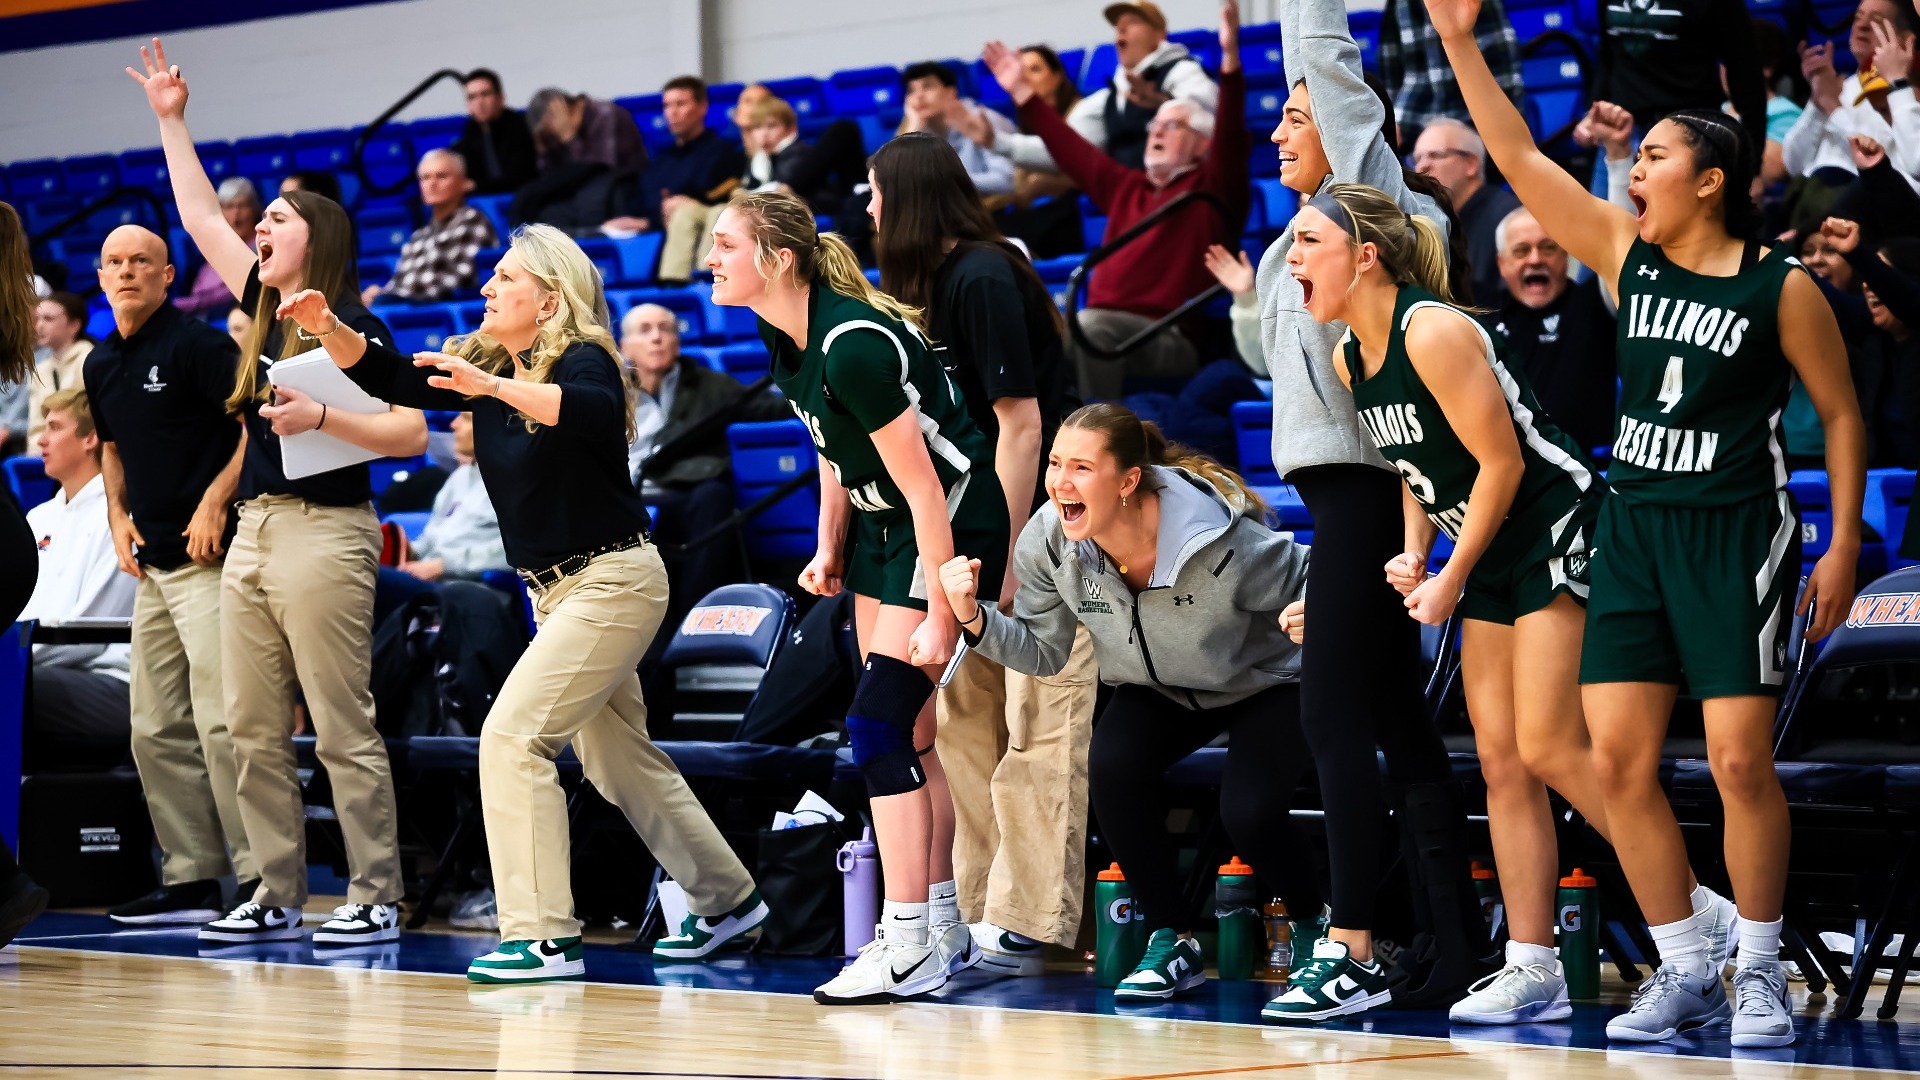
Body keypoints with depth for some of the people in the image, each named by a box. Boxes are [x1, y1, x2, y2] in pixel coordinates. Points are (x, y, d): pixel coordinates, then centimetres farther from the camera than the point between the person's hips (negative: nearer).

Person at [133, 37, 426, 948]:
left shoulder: (350, 326, -6)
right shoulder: (262, 310, 14)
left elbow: (410, 431, -13)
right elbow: (199, 216, 24)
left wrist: (320, 417, -24)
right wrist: (171, 120, 27)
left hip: (324, 532, -8)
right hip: (253, 533, 8)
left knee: (344, 731, -7)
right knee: (254, 732, 7)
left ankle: (377, 899, -3)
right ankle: (276, 897, 12)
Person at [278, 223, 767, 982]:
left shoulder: (581, 360, -17)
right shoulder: (486, 365, 5)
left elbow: (600, 413, -40)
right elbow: (390, 378, 6)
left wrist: (497, 388, -49)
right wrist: (328, 329, -11)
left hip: (611, 581, -9)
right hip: (557, 590, 9)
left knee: (512, 738, -17)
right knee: (617, 757, 18)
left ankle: (543, 937, -17)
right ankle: (726, 901, 34)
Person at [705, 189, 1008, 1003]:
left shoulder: (854, 344, -27)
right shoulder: (787, 338, 0)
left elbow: (924, 490, -25)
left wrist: (938, 615, -24)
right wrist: (830, 550, 12)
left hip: (953, 524, -9)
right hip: (884, 524, 9)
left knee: (880, 723, -14)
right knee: (910, 735, 9)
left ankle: (906, 948, -13)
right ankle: (944, 931, 18)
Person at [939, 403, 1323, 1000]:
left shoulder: (1219, 540, -35)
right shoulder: (1048, 542, -21)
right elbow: (1045, 651, -7)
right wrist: (975, 617, -24)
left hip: (1265, 683, -4)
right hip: (1160, 692, 4)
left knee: (1248, 811, -28)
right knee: (1115, 764, -27)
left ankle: (1312, 931, 6)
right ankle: (1171, 942, -8)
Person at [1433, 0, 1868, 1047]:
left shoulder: (1783, 287, -4)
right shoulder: (1627, 254, 8)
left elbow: (1842, 414, 1)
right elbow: (1519, 159, 6)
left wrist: (1844, 545, -5)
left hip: (1736, 532, -5)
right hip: (1634, 526, 5)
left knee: (1739, 761, -8)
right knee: (1618, 758, 0)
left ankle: (1760, 972, 7)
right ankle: (1683, 971, 10)